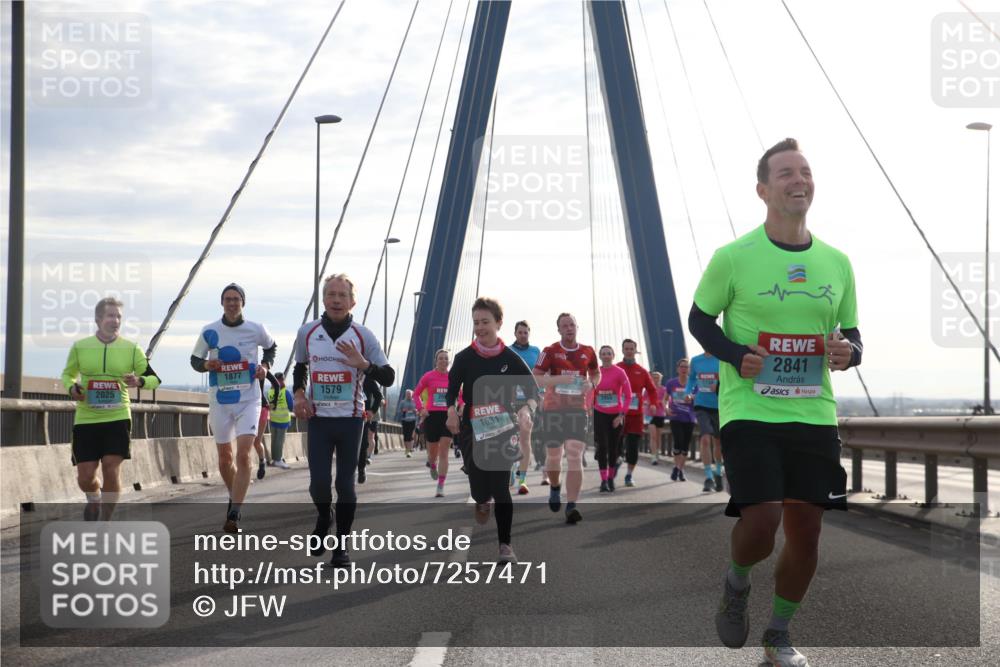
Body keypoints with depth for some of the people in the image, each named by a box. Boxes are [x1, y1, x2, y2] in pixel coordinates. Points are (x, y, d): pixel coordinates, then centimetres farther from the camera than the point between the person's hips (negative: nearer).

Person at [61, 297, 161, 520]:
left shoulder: (131, 349, 2)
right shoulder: (79, 347, 3)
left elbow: (154, 379, 7)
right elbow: (68, 374, 18)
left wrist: (140, 381, -16)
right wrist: (71, 388, -5)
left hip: (118, 418, -1)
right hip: (86, 419, 1)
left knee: (111, 470, -10)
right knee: (85, 477, 0)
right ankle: (94, 499, 36)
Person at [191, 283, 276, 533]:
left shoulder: (256, 330, -1)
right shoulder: (209, 331, 0)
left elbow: (271, 346, 20)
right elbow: (194, 359, 10)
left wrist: (265, 366, 1)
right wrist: (206, 365, -12)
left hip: (248, 400, -2)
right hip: (220, 401, 2)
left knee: (243, 455, -17)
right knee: (225, 458, 11)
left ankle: (234, 514, -18)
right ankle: (235, 498, 37)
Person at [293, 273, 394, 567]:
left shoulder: (363, 336, -3)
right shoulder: (307, 332, 3)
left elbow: (388, 378, -3)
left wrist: (363, 364, -20)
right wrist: (298, 393, 4)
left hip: (350, 420, -1)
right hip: (318, 419, 1)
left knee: (345, 484, 2)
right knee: (318, 483, -6)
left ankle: (341, 545, 15)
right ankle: (323, 518, 28)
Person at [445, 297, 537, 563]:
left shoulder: (510, 359, -3)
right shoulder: (464, 358, -1)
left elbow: (532, 389, -4)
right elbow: (452, 389, -3)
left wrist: (525, 409, -25)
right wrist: (451, 410, -24)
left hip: (503, 430, -1)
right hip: (472, 431, 1)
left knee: (500, 485, -6)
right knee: (479, 488, 0)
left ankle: (505, 544, 4)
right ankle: (482, 502, 39)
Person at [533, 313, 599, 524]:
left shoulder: (588, 352, 6)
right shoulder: (550, 351, -3)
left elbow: (596, 374, 22)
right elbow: (535, 378, -9)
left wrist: (591, 383, -1)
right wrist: (559, 379, -22)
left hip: (577, 409, 1)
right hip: (553, 409, -1)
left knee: (575, 456, -13)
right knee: (553, 456, 10)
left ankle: (571, 507, -16)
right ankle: (555, 488, 43)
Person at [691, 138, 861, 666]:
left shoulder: (836, 263, 7)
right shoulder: (734, 257, -5)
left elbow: (851, 334, 16)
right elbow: (699, 319, 4)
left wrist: (849, 352, -8)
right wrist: (735, 355, -14)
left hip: (814, 415, 4)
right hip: (749, 412, -4)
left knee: (806, 529, 5)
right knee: (760, 520, -16)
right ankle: (736, 583, 20)